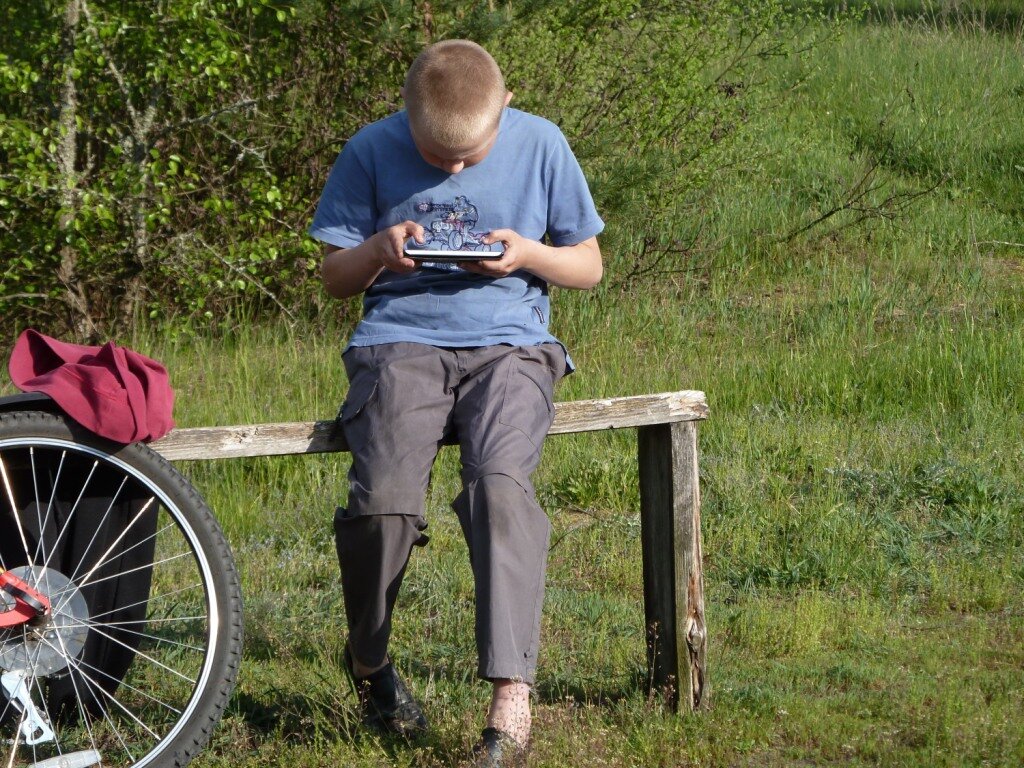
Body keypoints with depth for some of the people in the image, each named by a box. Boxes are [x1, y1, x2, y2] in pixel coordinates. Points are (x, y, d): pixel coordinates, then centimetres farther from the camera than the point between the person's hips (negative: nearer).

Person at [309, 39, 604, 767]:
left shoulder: (541, 146, 4)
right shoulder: (371, 153, 4)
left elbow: (589, 266, 13)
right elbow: (334, 276, 12)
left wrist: (529, 255, -9)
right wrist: (378, 251, -10)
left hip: (509, 343, 0)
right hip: (401, 341, 0)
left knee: (501, 483, -32)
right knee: (385, 496, -28)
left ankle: (512, 697, -34)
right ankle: (369, 662, 1)